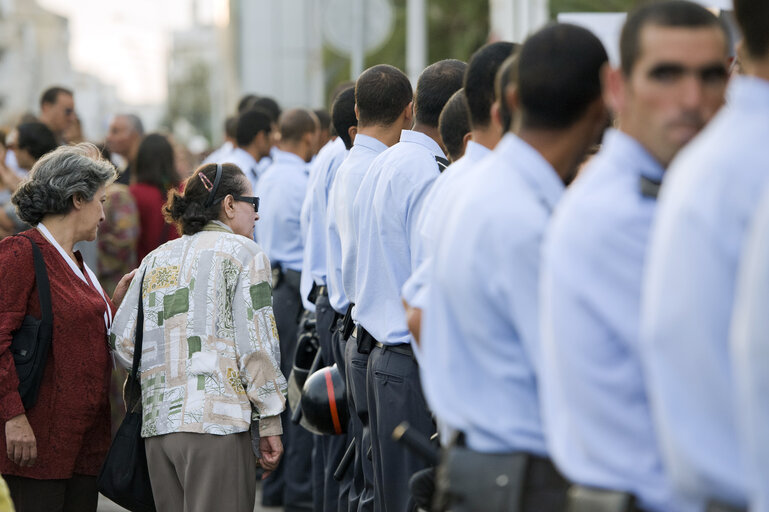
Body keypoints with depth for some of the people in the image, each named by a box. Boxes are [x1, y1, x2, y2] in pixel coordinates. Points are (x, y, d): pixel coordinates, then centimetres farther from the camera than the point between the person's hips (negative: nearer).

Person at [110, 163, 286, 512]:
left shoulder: (155, 260, 18)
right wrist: (271, 423, -3)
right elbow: (256, 345, -7)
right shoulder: (243, 253, 2)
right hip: (216, 420, -6)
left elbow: (122, 345, 11)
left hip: (157, 422, 6)